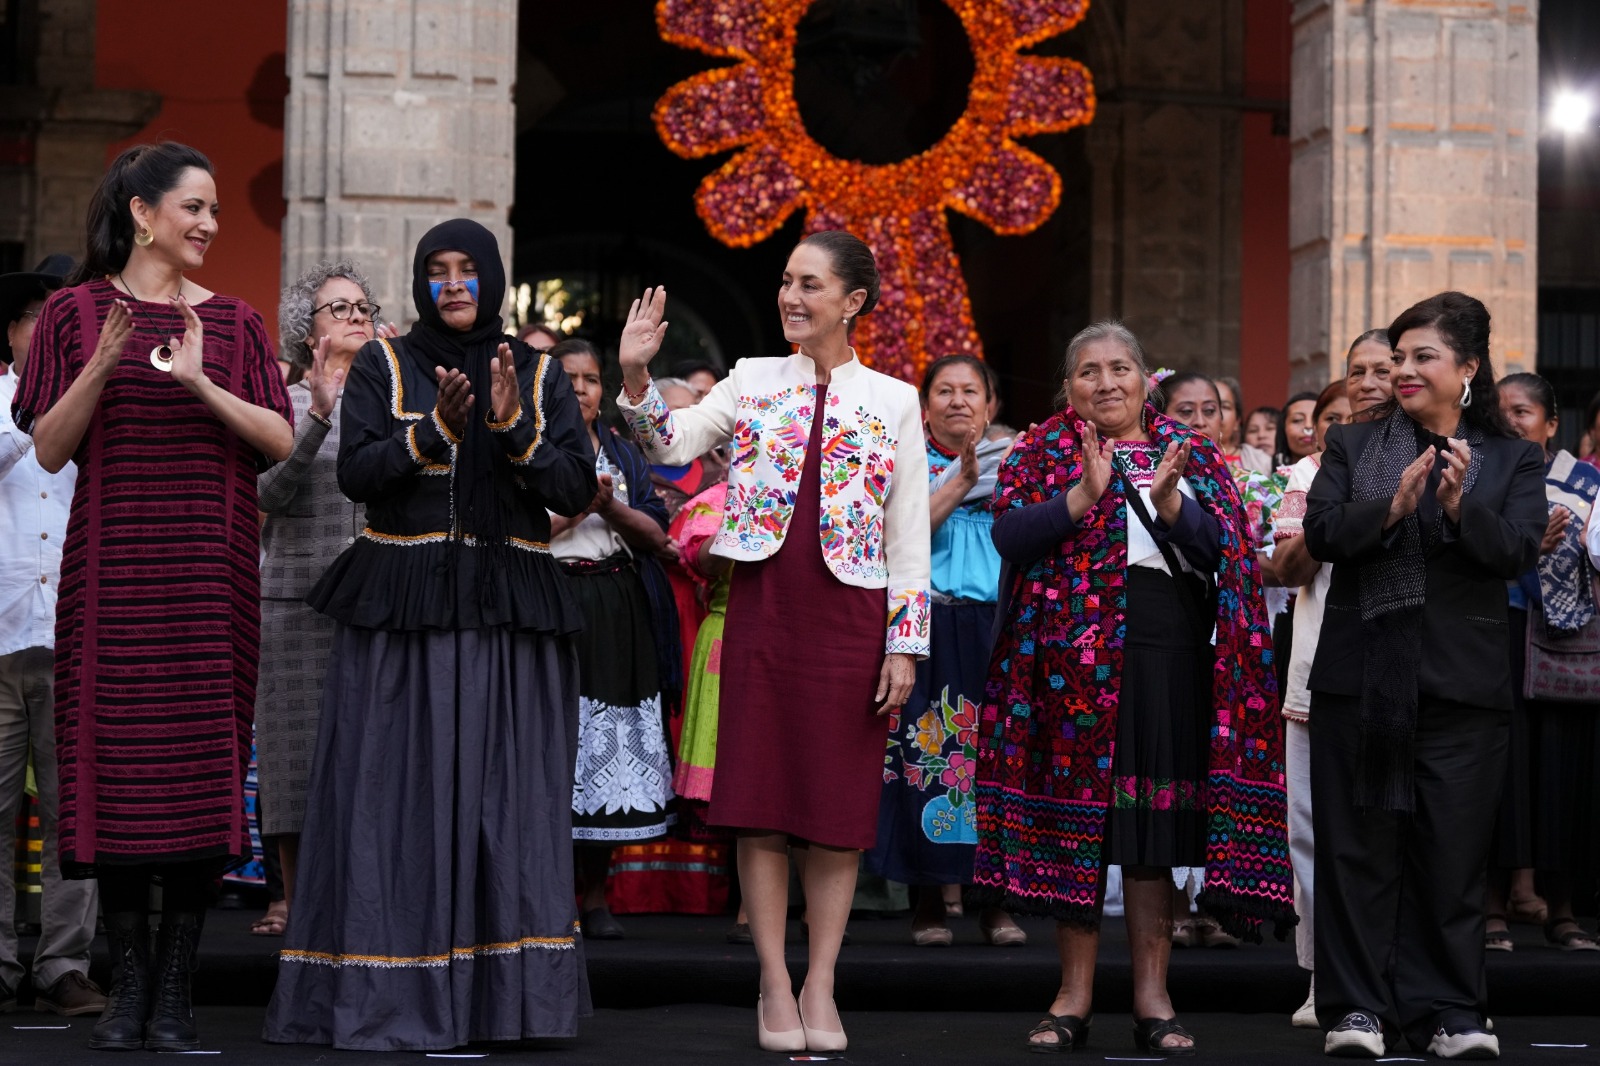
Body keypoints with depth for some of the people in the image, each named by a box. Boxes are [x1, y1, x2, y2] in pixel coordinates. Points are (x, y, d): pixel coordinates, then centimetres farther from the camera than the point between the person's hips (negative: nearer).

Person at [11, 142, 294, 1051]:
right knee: (116, 751, -3)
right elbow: (50, 448, 2)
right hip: (112, 560, -1)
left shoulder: (233, 321, 12)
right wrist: (104, 365, -13)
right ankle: (129, 984, 5)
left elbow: (279, 441, 2)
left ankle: (176, 991, 1)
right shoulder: (79, 312, 7)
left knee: (201, 757, -4)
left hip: (210, 566, 1)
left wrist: (201, 384, -12)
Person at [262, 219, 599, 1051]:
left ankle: (502, 995, 1)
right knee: (395, 794, -4)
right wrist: (434, 430, -20)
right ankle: (385, 995, 0)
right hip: (401, 607, -1)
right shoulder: (383, 366, 6)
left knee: (506, 793, -2)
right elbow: (355, 472, -6)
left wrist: (515, 429, -15)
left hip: (510, 610, 1)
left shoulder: (538, 375, 10)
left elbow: (576, 490, 0)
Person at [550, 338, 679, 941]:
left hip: (617, 615, 4)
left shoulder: (623, 454, 18)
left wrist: (611, 507, -9)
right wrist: (577, 504, -10)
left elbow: (656, 535, 8)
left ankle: (595, 896, 7)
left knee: (611, 748, 1)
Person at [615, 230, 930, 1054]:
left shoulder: (893, 402, 5)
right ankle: (774, 985, 9)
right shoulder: (754, 381, 8)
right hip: (762, 606, 1)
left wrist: (906, 645, -3)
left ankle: (821, 987, 11)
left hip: (849, 615, -1)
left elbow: (910, 538, 3)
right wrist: (635, 377, -21)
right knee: (760, 799, 0)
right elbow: (670, 443, -5)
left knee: (839, 804, 2)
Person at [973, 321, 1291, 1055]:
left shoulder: (1191, 456, 13)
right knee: (1073, 817, 0)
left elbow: (1223, 551, 1)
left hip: (1167, 656, 1)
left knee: (1155, 826, 1)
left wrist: (1169, 502, -16)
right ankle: (1074, 998, 8)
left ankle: (1153, 998, 7)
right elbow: (1007, 534, -7)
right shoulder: (1041, 453, 9)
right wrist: (1083, 494, -18)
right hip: (1072, 655, -1)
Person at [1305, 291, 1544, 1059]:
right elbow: (1320, 534, -4)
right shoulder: (1354, 446, 9)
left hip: (1462, 684, 0)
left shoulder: (1512, 461, 7)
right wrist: (1392, 507, -21)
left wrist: (1460, 506, -23)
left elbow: (1516, 554, -6)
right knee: (1359, 849, 4)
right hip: (1361, 676, 1)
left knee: (1452, 852, 3)